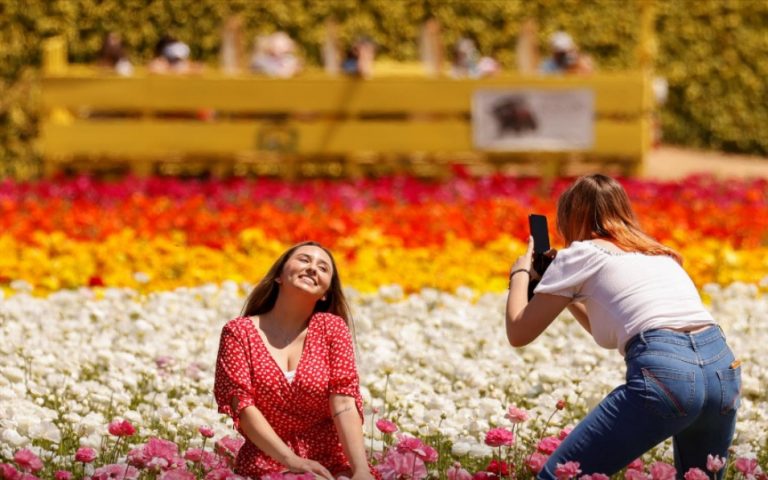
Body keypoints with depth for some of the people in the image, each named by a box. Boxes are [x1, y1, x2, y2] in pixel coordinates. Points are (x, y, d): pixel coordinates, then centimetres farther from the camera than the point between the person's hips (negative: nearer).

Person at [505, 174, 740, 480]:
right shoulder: (659, 254, 32)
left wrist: (520, 273, 30)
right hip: (723, 367, 7)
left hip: (665, 372, -7)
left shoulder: (580, 254, 12)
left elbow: (518, 334, 14)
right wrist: (568, 293, 44)